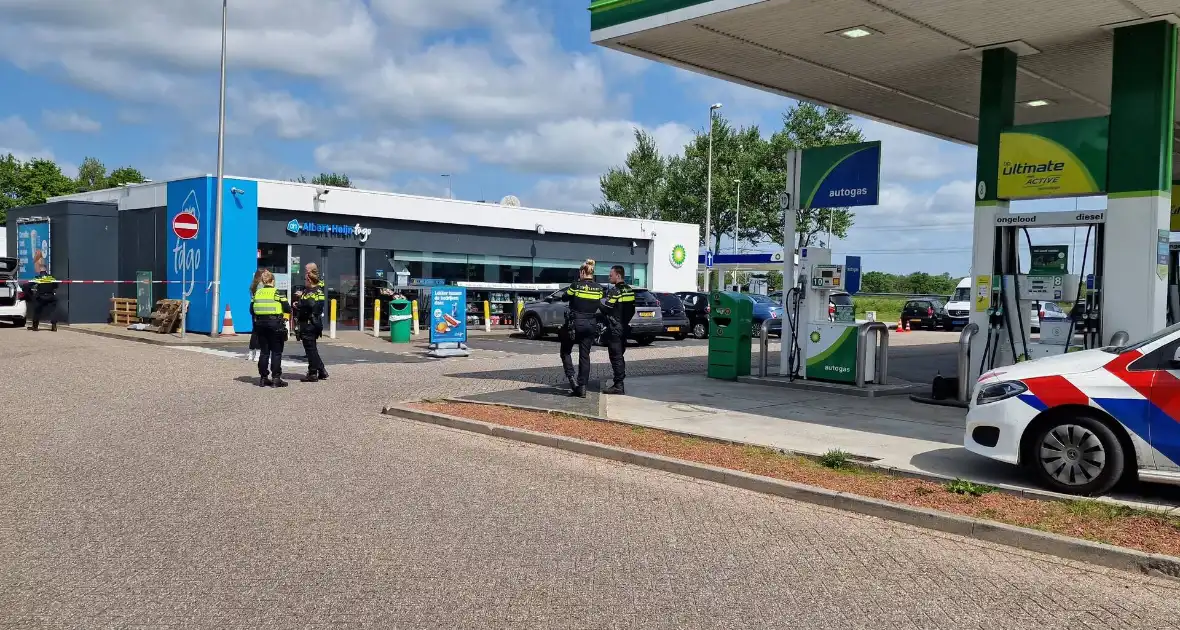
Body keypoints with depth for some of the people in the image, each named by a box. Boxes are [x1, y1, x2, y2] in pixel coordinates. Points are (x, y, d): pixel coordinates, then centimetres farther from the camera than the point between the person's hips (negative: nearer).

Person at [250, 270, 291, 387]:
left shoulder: (257, 293, 7)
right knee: (276, 352, 2)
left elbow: (251, 311, 8)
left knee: (264, 351, 11)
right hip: (275, 323, -4)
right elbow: (287, 309, -10)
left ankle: (263, 377, 13)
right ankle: (276, 378, 0)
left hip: (260, 324, 4)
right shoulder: (277, 293, -6)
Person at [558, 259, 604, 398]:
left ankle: (571, 378, -2)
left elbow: (564, 298, 3)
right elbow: (599, 304, 10)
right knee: (585, 355, 9)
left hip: (575, 324, -4)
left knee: (566, 351, 14)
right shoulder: (599, 288, 0)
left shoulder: (576, 286, -12)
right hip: (591, 325, 4)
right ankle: (582, 387, 7)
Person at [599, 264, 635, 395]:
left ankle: (618, 386, -7)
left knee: (615, 357, -6)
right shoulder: (630, 290, 11)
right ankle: (620, 383, 20)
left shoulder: (614, 291, -16)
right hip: (625, 327, 9)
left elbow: (606, 309, -20)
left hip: (615, 329, -9)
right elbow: (632, 310, 15)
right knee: (619, 356, 16)